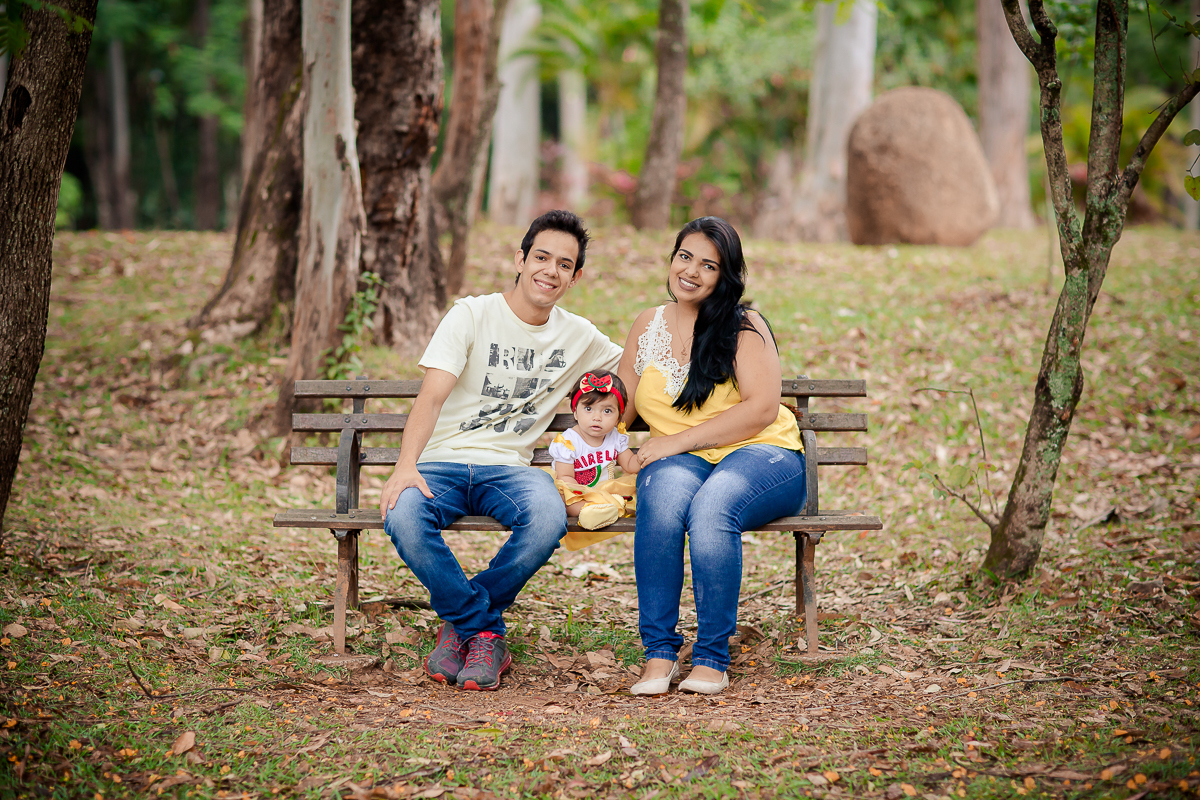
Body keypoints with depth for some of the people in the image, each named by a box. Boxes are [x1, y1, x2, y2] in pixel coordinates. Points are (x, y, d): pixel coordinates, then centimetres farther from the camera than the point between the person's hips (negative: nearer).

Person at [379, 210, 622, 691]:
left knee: (548, 518, -35)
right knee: (403, 518, -37)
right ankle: (486, 632, -16)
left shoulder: (580, 337, 13)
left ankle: (463, 624, -12)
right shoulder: (472, 315, 0)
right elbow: (432, 396, -11)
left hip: (508, 468, 2)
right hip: (442, 461, -2)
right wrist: (405, 465, -28)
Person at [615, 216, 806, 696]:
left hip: (760, 457, -3)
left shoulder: (744, 327, 1)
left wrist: (678, 440, -14)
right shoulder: (648, 326, 16)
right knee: (664, 498, -35)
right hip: (681, 461, 3)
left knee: (711, 508, -37)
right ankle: (659, 654, -30)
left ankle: (712, 658, -26)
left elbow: (762, 409, -10)